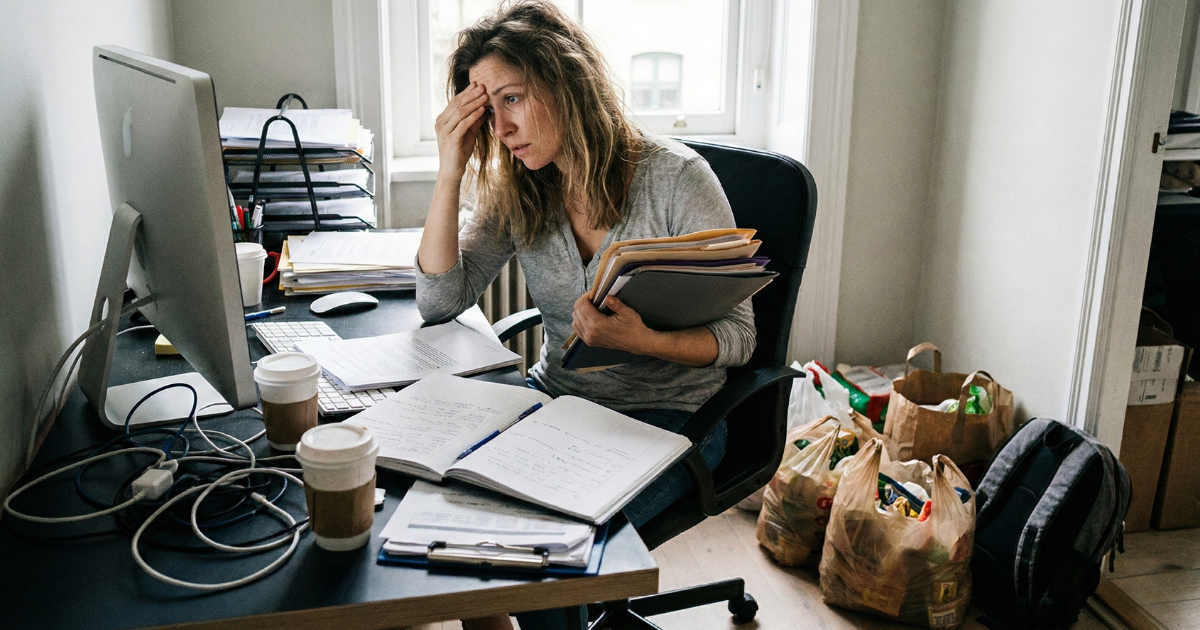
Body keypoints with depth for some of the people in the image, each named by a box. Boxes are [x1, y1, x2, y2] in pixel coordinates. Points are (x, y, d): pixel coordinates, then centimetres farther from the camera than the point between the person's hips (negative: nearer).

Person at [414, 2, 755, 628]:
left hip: (668, 418, -4)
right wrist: (451, 171, -11)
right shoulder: (518, 190, 1)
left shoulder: (676, 177, -14)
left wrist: (642, 339, -30)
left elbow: (738, 334, -10)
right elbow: (440, 301, -4)